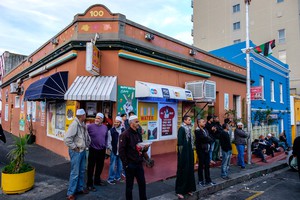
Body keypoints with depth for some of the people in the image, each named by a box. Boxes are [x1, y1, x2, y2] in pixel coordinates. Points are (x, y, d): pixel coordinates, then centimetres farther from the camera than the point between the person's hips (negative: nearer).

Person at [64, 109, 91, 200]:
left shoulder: (83, 124, 6)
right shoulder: (74, 124, -20)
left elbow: (86, 135, 19)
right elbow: (67, 139, -26)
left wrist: (87, 144, 8)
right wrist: (74, 147, -18)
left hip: (83, 151, 8)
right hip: (76, 151, -8)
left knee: (82, 171, 18)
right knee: (75, 173, 0)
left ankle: (80, 188, 33)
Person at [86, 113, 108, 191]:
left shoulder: (105, 127, 4)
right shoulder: (90, 126, -10)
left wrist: (106, 146, 13)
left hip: (102, 150, 5)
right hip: (93, 150, -4)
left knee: (100, 166, 17)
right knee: (91, 167, 4)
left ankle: (97, 180, 35)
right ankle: (89, 184, 17)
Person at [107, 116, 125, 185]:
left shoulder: (124, 130, -1)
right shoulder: (111, 131, -7)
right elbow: (109, 141, -4)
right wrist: (111, 149, -7)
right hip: (114, 151, -3)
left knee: (120, 165, 13)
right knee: (112, 165, 3)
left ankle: (118, 177, 29)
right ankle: (111, 179, 16)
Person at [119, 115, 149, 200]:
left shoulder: (138, 134, 10)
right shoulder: (125, 134, -13)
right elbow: (121, 151, -17)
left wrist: (145, 148, -2)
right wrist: (126, 164, -16)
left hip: (139, 163, 7)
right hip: (130, 164, -6)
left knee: (142, 183, 13)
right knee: (129, 185, 9)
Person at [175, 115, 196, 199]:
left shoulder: (189, 128, 9)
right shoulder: (181, 129, -16)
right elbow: (179, 142, -19)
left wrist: (191, 150, 15)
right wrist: (181, 153, -20)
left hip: (189, 151, 8)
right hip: (184, 152, -8)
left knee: (190, 169, 13)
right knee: (183, 170, -2)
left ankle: (188, 188, 26)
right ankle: (180, 191, 9)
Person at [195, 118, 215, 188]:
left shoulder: (205, 130, 13)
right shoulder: (197, 131, -11)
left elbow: (210, 139, 8)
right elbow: (203, 138, -22)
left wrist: (207, 139, -10)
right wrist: (208, 139, -8)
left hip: (206, 149, 7)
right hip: (201, 150, -6)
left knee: (207, 165, 11)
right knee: (201, 165, 3)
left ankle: (208, 180, 22)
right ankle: (200, 181, 14)